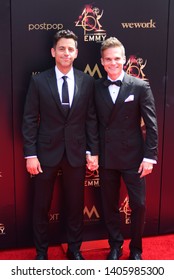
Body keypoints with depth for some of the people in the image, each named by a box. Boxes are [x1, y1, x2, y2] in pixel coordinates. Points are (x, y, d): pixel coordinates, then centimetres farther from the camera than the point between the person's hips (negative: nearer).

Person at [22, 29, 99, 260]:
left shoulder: (87, 82, 1)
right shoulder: (38, 81, -3)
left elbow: (91, 119, 3)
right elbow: (29, 120, -4)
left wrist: (93, 151, -1)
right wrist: (30, 154, -9)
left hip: (77, 153, 1)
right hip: (46, 152, -1)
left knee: (75, 205, 12)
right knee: (41, 206, 10)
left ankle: (74, 249, 31)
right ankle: (41, 252, 29)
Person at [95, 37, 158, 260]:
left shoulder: (140, 87, -4)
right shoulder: (96, 88, 2)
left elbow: (151, 125, -5)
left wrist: (149, 156, -10)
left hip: (133, 156, -2)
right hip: (106, 157, 2)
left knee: (138, 204, 4)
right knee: (109, 205, 13)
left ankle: (136, 249, 25)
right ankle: (115, 246, 32)